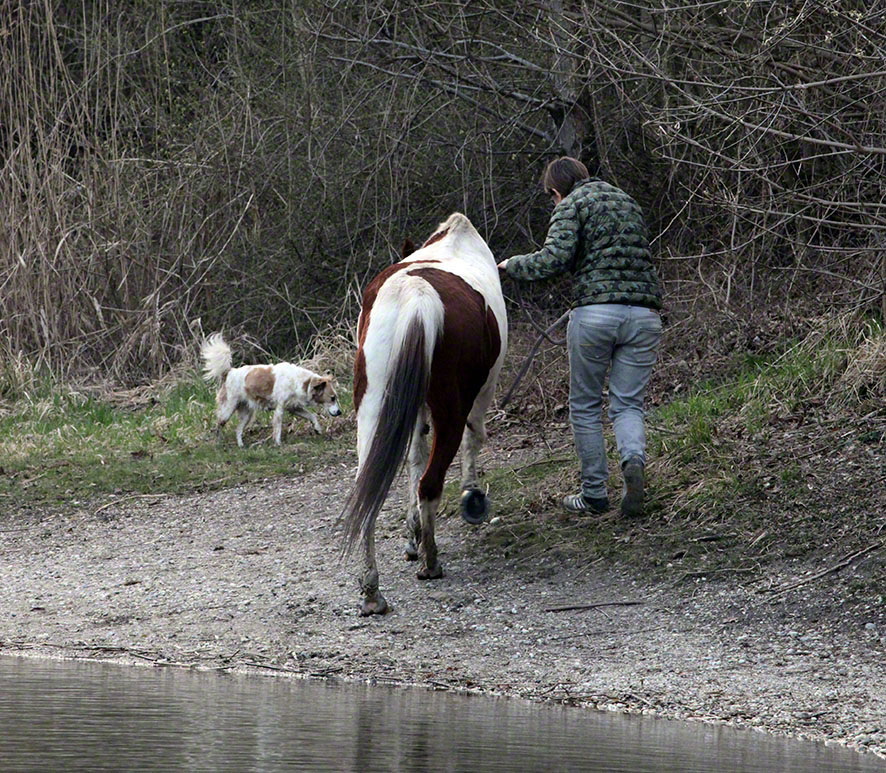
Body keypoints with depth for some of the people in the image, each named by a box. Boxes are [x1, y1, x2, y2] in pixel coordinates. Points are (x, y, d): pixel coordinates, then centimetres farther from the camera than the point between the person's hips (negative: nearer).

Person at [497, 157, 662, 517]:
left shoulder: (571, 206, 2)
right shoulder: (628, 202, 22)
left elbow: (554, 259, -13)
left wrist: (512, 265, 2)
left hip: (595, 312, -5)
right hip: (644, 315, 5)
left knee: (585, 405, 10)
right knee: (628, 404, 7)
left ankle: (594, 493, 11)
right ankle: (634, 460, -23)